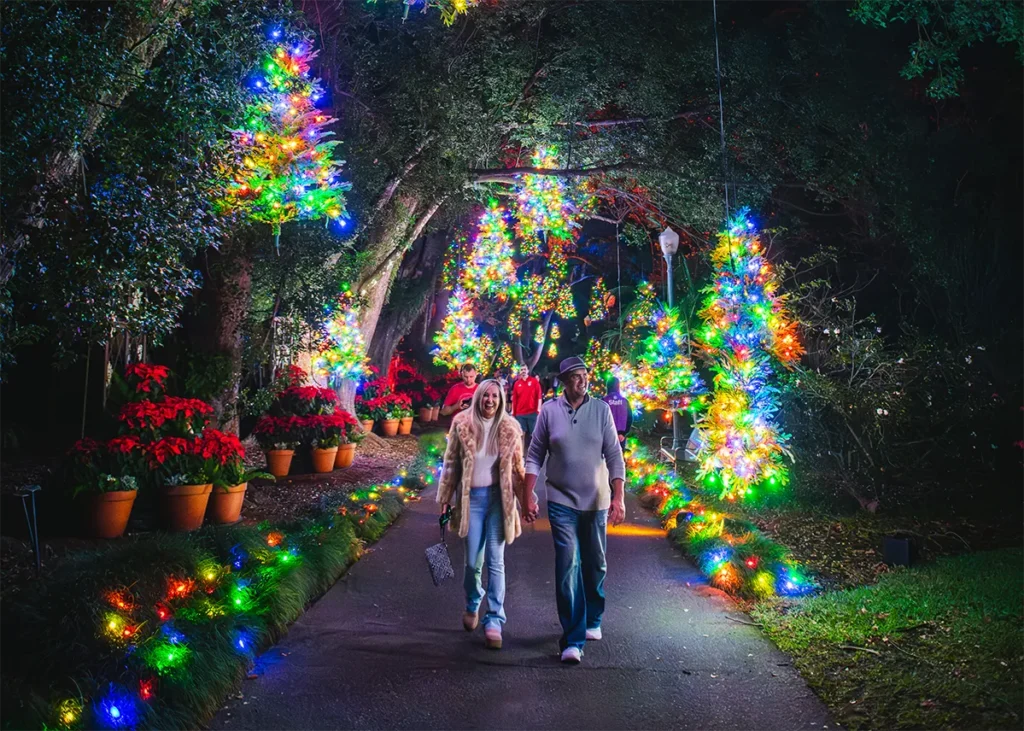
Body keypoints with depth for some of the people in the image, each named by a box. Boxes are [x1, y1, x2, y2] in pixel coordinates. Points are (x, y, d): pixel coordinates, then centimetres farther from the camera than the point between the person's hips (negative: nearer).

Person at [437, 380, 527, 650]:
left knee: (495, 561, -3)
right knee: (472, 561, 6)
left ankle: (494, 621, 2)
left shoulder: (509, 429, -1)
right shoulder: (462, 424, -2)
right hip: (471, 497, 0)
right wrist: (445, 499, 3)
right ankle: (472, 605, 34)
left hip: (498, 497, 0)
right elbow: (451, 463, 3)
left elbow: (517, 468, 6)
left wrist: (526, 501, 4)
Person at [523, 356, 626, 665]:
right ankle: (573, 639, -7)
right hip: (562, 501, -2)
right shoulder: (549, 410, -2)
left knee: (596, 565, 13)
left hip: (596, 501, 2)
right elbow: (535, 456, 1)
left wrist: (619, 497, -7)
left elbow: (614, 455, -2)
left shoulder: (601, 409, -2)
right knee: (568, 566, -10)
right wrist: (529, 496, -3)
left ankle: (592, 620, 36)